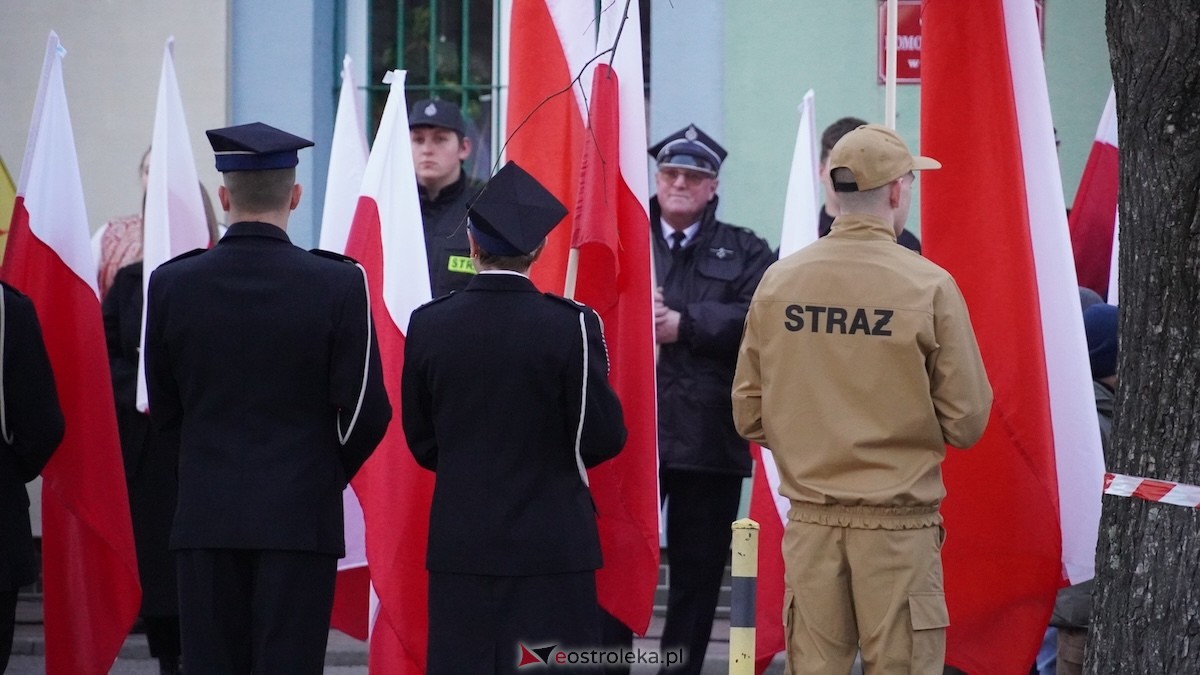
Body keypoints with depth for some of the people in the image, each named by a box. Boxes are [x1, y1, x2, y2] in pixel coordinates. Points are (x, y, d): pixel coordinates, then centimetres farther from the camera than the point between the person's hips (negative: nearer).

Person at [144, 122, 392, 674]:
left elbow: (163, 408, 7)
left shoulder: (172, 284, -2)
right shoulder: (338, 284, -9)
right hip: (300, 516, -2)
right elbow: (366, 409, -5)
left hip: (205, 515, 2)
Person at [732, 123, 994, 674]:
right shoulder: (929, 286, -10)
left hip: (810, 522, 4)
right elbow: (967, 422, -7)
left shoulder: (778, 282, 0)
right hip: (897, 525, -3)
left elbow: (748, 414, 6)